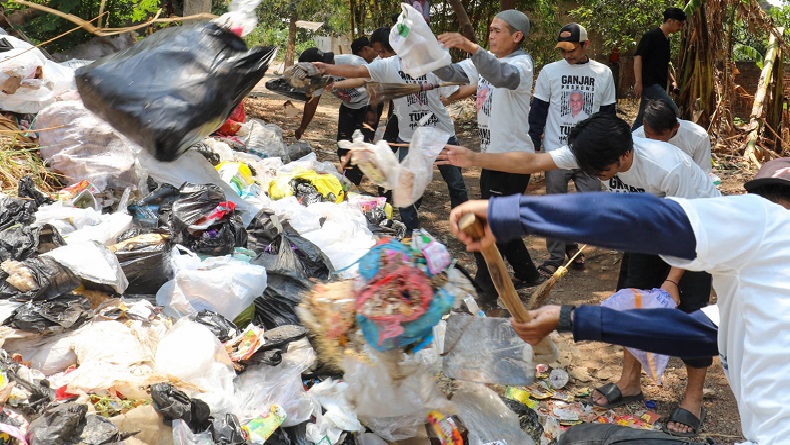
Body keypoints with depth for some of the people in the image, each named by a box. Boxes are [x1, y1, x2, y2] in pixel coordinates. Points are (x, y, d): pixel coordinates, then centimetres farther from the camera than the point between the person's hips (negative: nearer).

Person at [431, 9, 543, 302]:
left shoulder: (521, 63, -13)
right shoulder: (485, 62, 12)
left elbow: (505, 76, -37)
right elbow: (450, 73, 1)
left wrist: (471, 48, -50)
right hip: (491, 156, 9)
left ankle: (486, 295, 1)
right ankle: (527, 274, 35)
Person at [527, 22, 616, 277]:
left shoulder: (603, 74, 4)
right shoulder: (550, 71, 0)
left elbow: (608, 114, 9)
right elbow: (538, 111, 4)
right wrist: (532, 146, -1)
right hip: (556, 151, -1)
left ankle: (571, 242, 28)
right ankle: (556, 257, 16)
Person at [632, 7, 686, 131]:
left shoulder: (666, 40, 18)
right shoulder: (651, 36, -9)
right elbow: (638, 57, -15)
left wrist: (672, 80, 20)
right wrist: (638, 82, -22)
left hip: (658, 86, 9)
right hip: (650, 84, -9)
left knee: (641, 120, 10)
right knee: (674, 113, -17)